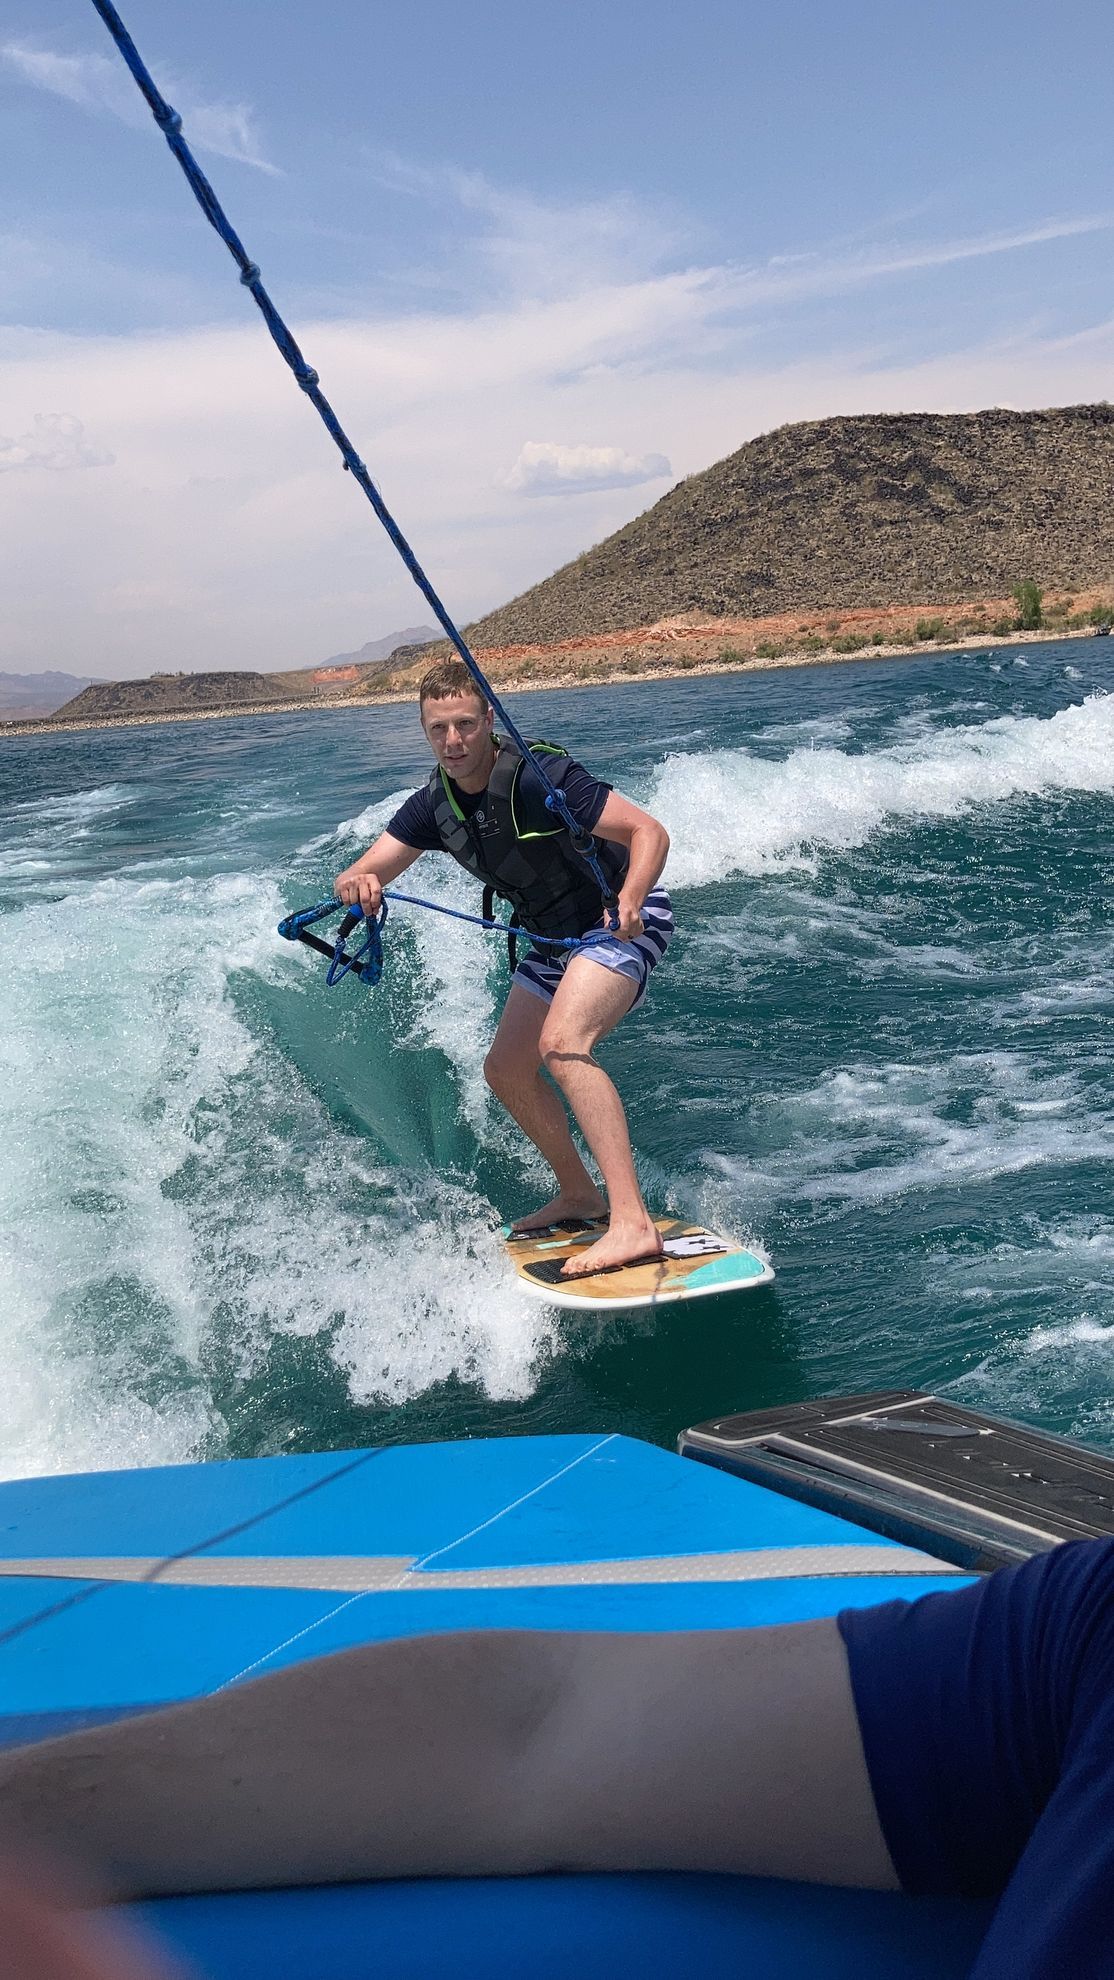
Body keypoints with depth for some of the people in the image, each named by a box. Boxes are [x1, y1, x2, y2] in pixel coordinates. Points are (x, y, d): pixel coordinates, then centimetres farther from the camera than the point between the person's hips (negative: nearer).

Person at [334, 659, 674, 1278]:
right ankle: (580, 1194, 29)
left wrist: (627, 901, -46)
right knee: (507, 1071, 10)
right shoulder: (434, 806, -5)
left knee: (562, 1045, -31)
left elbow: (650, 832, -27)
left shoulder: (539, 777, -26)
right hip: (555, 938, 9)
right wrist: (359, 884, -34)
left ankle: (633, 1224, -36)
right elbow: (364, 874, -9)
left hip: (623, 921, -8)